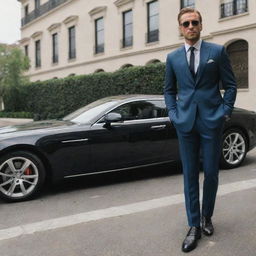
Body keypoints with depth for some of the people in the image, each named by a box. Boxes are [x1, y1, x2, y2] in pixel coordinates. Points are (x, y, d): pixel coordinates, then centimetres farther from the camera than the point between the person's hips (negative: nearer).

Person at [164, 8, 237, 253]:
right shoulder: (173, 57, 9)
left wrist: (225, 112, -6)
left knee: (211, 173, 6)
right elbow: (169, 90, 15)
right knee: (190, 175, 5)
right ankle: (194, 225, 15)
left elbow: (230, 85, 3)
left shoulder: (217, 51, 3)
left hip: (211, 120, -1)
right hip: (185, 122, 2)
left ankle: (207, 216, 30)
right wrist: (173, 113, 2)